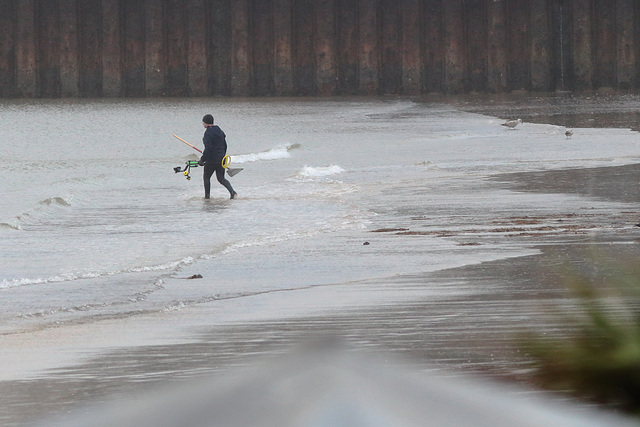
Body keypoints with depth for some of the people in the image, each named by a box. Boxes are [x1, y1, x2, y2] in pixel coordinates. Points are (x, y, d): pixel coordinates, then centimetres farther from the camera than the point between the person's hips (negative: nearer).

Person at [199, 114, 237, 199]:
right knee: (221, 179, 10)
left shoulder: (208, 133, -15)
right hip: (221, 159, 7)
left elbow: (208, 148, -22)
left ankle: (207, 197, 15)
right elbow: (225, 145, 17)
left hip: (212, 160, -7)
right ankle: (232, 192, -11)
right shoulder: (220, 131, 11)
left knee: (206, 177, 11)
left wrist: (202, 160, -16)